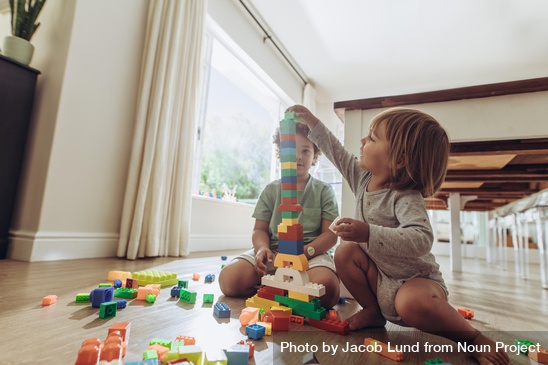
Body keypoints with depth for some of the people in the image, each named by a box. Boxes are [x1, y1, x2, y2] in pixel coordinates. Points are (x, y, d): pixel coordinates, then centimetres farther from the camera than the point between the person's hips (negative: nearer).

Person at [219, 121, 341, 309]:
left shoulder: (324, 191, 6)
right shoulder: (271, 190, 12)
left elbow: (330, 234, -1)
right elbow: (260, 229, 9)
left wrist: (306, 251, -20)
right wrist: (262, 248, -15)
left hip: (312, 253, -1)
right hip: (272, 252, 2)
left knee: (325, 288, -35)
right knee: (229, 278, -22)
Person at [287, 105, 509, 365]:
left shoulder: (406, 198, -26)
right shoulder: (363, 177, -3)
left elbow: (421, 239, -40)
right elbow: (336, 152, 7)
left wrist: (369, 233, -49)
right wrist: (312, 123, 8)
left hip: (416, 279, -7)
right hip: (380, 276, 7)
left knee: (411, 304, -37)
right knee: (345, 251, -9)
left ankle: (476, 340, -6)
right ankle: (374, 312, 7)